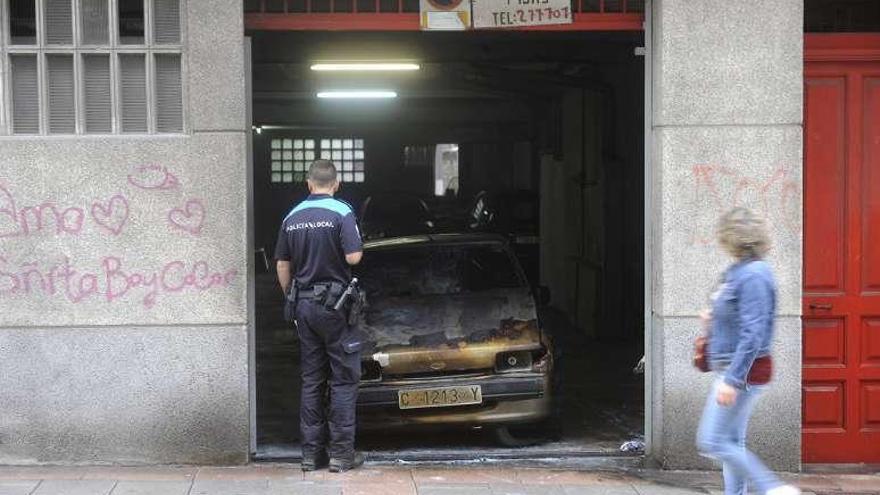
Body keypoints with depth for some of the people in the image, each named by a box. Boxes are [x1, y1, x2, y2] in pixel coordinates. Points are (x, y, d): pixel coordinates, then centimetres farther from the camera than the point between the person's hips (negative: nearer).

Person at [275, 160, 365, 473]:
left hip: (305, 305, 5)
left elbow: (282, 265, 10)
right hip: (335, 305, -5)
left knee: (311, 380, 11)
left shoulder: (292, 217, 7)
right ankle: (341, 453, 1)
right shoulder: (341, 213, -10)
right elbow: (353, 257, -19)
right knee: (344, 380, 2)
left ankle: (312, 452, 12)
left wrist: (290, 298, 19)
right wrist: (359, 249, 3)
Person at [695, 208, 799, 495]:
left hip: (742, 370, -10)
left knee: (712, 441, -9)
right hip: (732, 370, 10)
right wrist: (715, 321, 7)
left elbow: (753, 333, -25)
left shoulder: (752, 275, -19)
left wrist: (732, 379, -27)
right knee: (732, 442, 13)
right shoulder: (737, 271, 12)